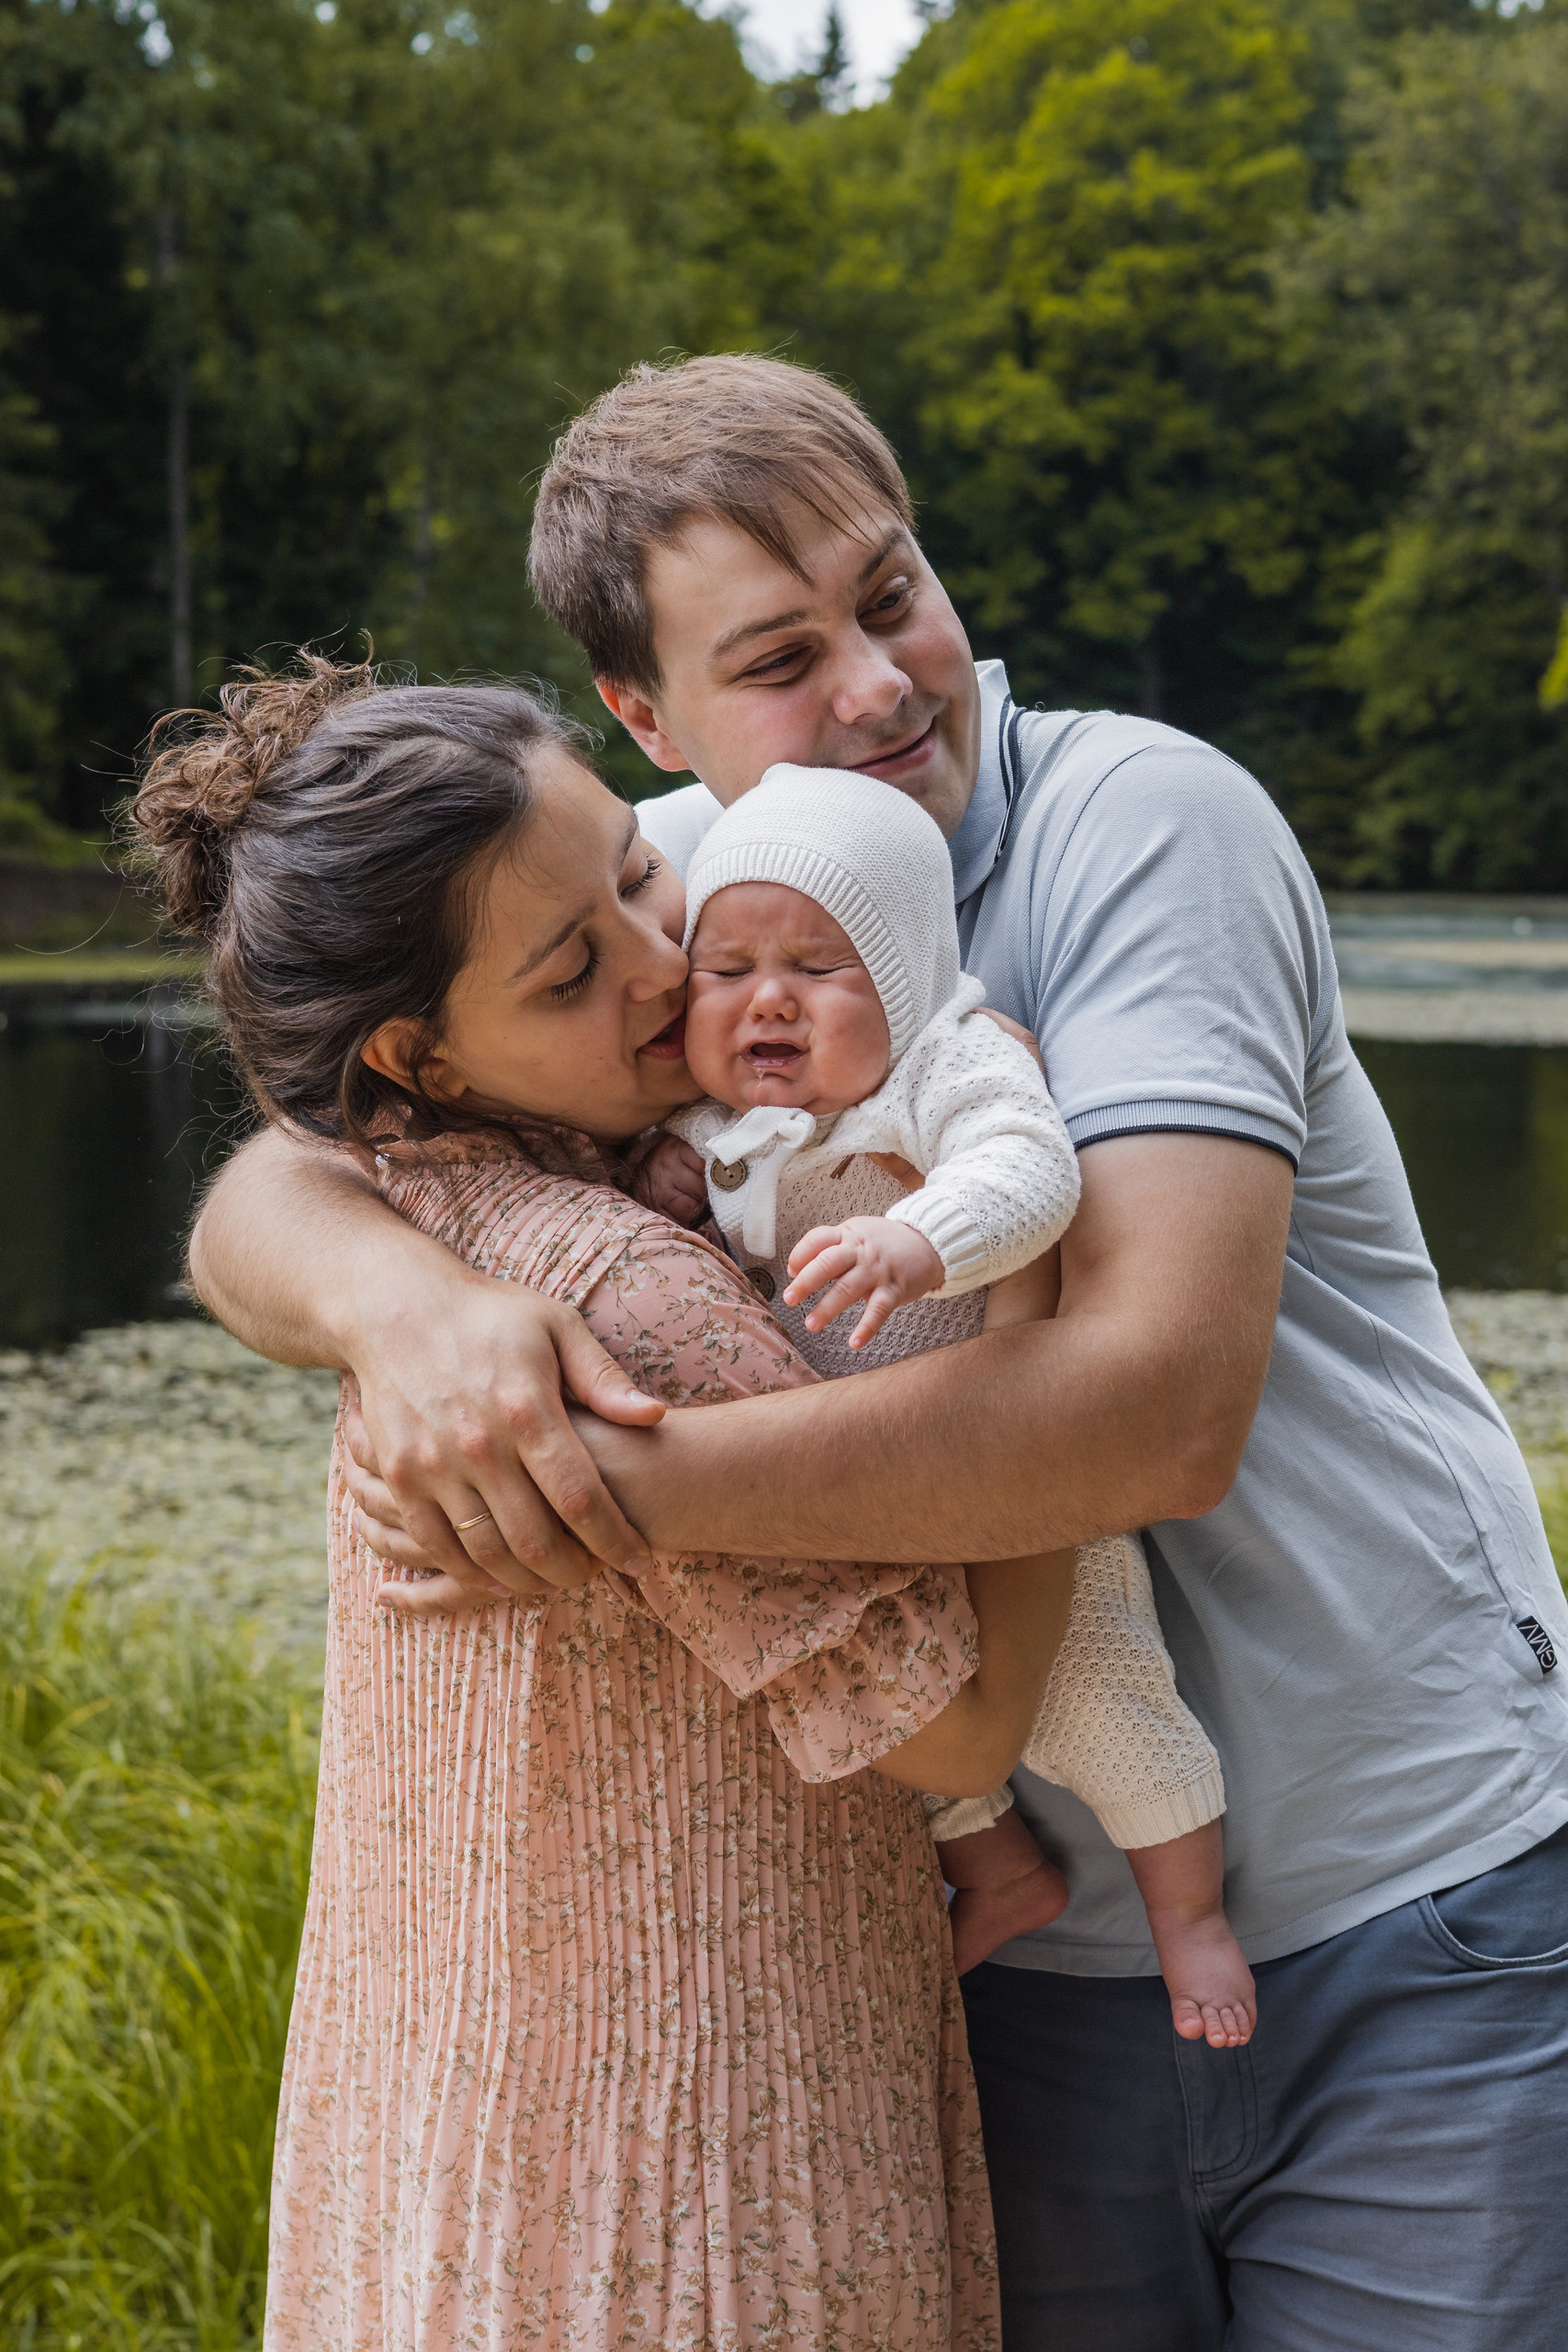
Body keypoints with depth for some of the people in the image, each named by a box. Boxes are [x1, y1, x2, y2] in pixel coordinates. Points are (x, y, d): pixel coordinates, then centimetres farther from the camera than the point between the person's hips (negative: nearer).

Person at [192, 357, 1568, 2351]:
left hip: (1405, 1912, -4)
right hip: (1034, 1946, 4)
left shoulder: (1145, 820, -17)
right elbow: (259, 1204, -6)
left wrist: (628, 1480, -32)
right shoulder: (640, 899, -1)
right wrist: (400, 1298, -30)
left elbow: (1165, 1405, -28)